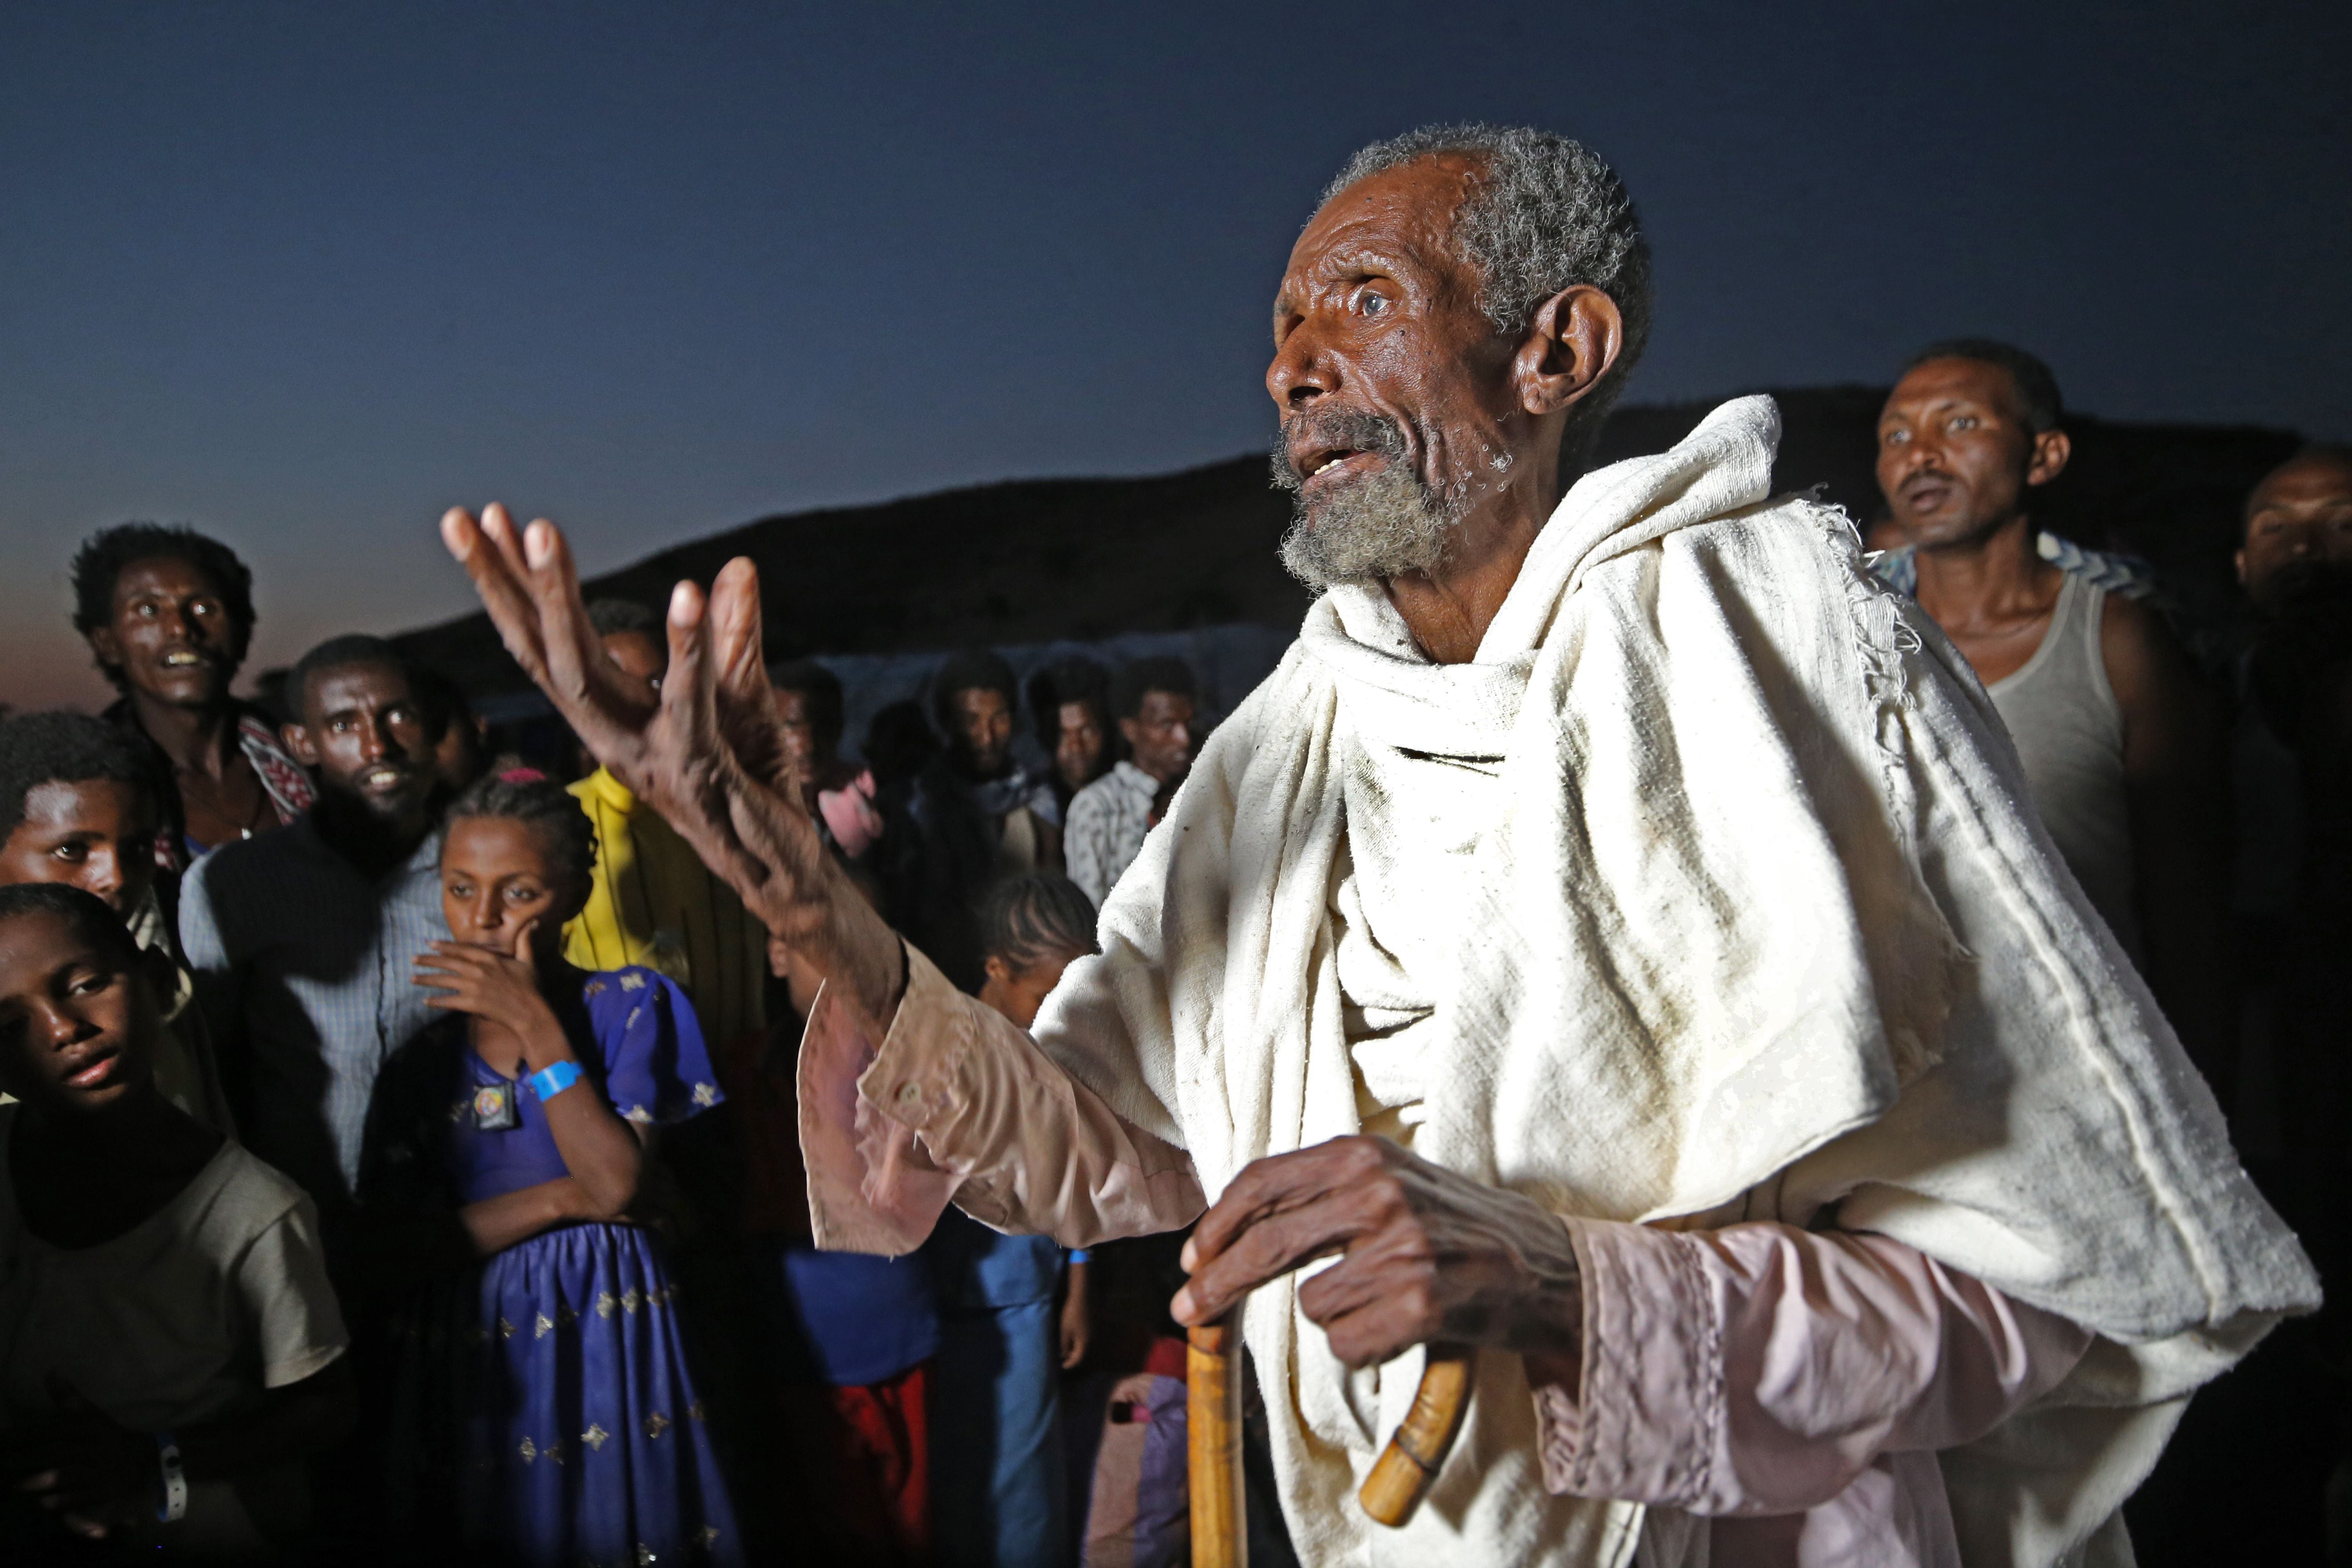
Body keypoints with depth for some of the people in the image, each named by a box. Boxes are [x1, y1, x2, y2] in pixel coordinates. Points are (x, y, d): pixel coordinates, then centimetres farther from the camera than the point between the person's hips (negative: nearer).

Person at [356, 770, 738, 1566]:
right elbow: (401, 1241, -4)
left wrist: (536, 1027, -14)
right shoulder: (422, 1063, 6)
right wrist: (564, 1200, -12)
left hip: (606, 1337, -2)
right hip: (471, 1348, 3)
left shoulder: (631, 1004, -2)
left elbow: (619, 1185, -14)